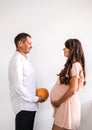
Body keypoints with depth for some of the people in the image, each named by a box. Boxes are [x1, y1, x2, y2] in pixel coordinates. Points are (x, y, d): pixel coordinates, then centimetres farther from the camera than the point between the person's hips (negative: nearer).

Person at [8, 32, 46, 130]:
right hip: (23, 106, -9)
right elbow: (18, 86, -22)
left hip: (30, 105, 9)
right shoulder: (16, 61, -16)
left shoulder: (25, 60, 14)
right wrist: (35, 99, -14)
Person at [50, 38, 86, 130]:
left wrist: (59, 102, -11)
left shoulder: (75, 65, -15)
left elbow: (72, 90, -20)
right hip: (64, 103, 9)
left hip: (67, 103, -9)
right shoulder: (71, 64, 13)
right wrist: (58, 101, 8)